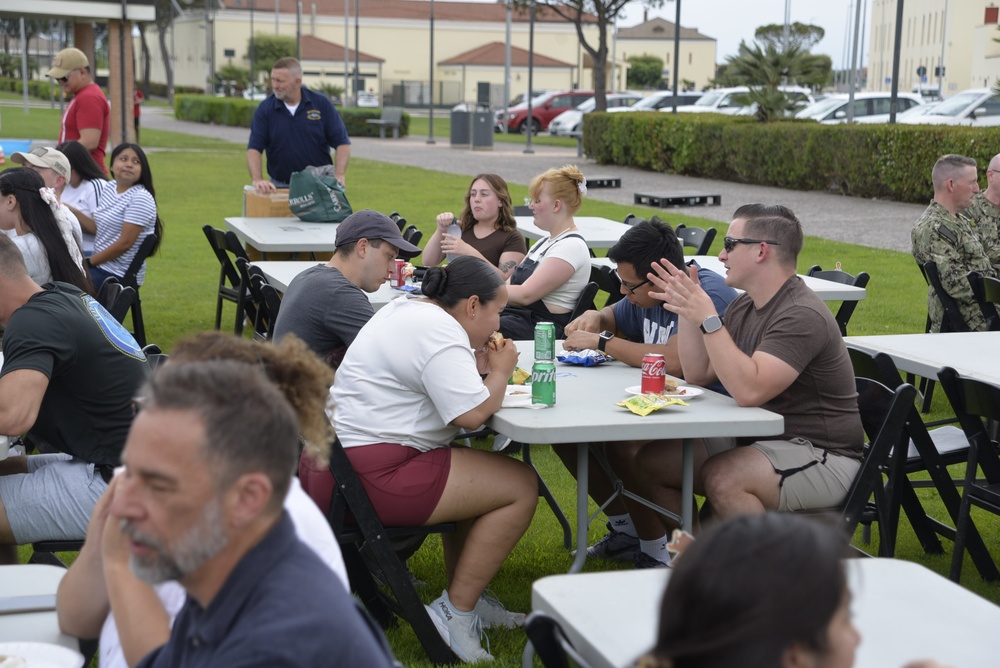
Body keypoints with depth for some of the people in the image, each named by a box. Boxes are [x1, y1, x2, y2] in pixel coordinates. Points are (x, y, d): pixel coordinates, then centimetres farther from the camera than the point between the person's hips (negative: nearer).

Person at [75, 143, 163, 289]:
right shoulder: (109, 187, 8)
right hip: (101, 265, 8)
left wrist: (89, 262, -12)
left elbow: (125, 243, -20)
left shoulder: (141, 198, -18)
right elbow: (98, 228, 12)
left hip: (120, 276, -8)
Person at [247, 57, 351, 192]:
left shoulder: (322, 104, -2)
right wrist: (257, 180, -24)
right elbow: (254, 148, -7)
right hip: (280, 187, 0)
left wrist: (339, 176, -18)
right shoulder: (265, 109, -2)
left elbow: (342, 142, -3)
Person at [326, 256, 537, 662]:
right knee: (521, 486, -5)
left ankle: (467, 596, 27)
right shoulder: (440, 334, -16)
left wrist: (477, 364, 13)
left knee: (478, 475, 26)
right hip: (376, 477, -11)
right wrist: (500, 372, -3)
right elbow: (472, 413, -21)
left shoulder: (404, 310, 16)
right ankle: (455, 612, 0)